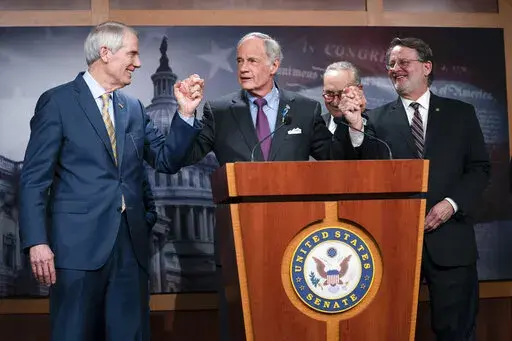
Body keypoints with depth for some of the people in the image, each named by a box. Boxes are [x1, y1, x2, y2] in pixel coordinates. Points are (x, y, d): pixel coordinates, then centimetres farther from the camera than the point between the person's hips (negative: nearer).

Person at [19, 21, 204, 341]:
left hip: (131, 242, 5)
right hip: (79, 242, -5)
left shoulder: (134, 107, 14)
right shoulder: (57, 102, -2)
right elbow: (34, 178, -5)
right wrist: (37, 242, -13)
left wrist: (185, 113, -1)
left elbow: (168, 161, 11)